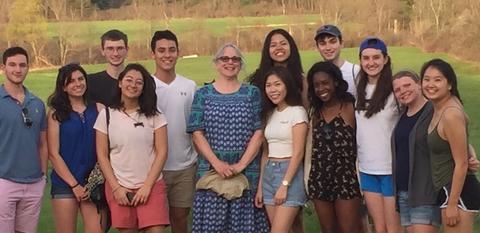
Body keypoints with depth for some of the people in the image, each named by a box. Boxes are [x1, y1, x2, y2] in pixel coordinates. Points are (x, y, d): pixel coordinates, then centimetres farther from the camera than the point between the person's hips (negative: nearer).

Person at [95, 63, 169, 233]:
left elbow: (161, 152, -2)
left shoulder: (154, 115, 1)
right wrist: (116, 187, -6)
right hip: (119, 187, 1)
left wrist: (147, 186, -9)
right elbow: (102, 155, 2)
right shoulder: (106, 115, 2)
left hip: (151, 186, 0)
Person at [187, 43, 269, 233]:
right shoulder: (203, 94, 8)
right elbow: (197, 133, 0)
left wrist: (241, 164, -10)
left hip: (246, 171, 0)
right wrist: (216, 163, -12)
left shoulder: (252, 93, 8)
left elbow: (259, 132, 1)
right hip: (212, 171, 0)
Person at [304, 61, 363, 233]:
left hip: (346, 178, -5)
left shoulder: (350, 107, -5)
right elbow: (311, 147, 13)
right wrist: (308, 180, 9)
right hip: (320, 179, 6)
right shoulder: (316, 112, 12)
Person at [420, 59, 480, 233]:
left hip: (458, 191, -10)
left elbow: (461, 164, -20)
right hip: (446, 189, 10)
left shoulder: (451, 115, -20)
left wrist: (452, 204, -19)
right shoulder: (439, 109, 7)